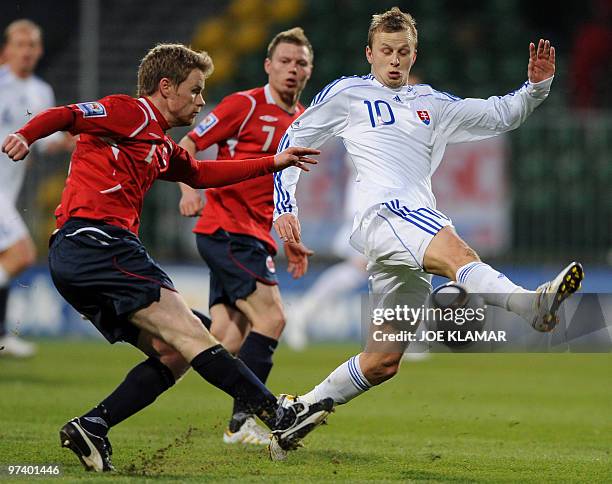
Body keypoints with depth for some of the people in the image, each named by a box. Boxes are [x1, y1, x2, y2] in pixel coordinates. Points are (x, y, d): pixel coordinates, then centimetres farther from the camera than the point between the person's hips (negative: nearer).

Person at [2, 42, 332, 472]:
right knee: (187, 333, -15)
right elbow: (66, 115, -14)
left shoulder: (161, 146, 28)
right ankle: (279, 416, -21)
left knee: (172, 355, 4)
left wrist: (273, 163, 44)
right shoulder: (132, 113, -1)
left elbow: (199, 174, 43)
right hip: (96, 239, -10)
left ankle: (90, 428, -5)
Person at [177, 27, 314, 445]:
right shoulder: (246, 104, -7)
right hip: (227, 230, -8)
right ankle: (242, 420, -13)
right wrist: (189, 188, -24)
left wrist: (289, 240, 22)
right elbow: (187, 145, -7)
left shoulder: (304, 121, 16)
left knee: (229, 342, 1)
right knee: (271, 317, -17)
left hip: (254, 237, 8)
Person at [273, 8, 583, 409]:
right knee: (458, 253, -37)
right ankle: (532, 304, -65)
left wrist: (536, 86, 11)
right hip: (380, 213, -7)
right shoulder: (347, 93, 15)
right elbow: (293, 142, 18)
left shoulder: (431, 103, 28)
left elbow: (500, 115, 29)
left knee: (383, 362, 5)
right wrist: (284, 207, 8)